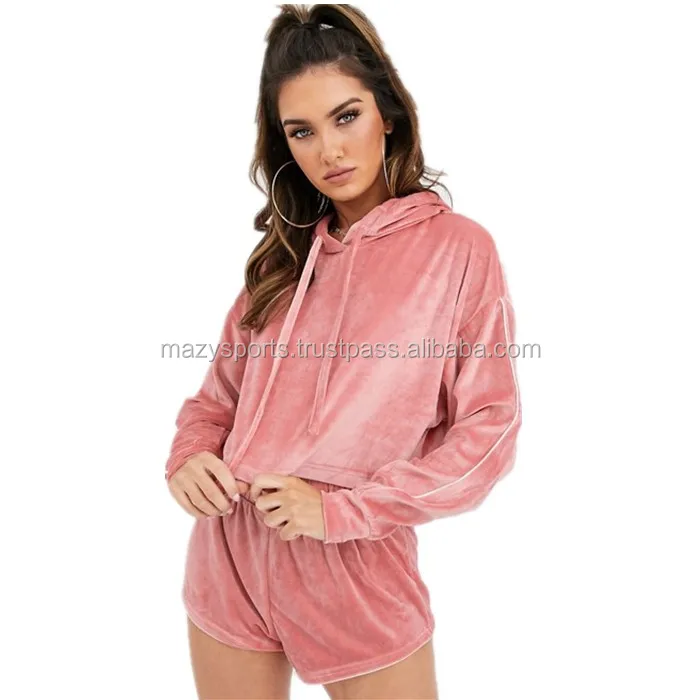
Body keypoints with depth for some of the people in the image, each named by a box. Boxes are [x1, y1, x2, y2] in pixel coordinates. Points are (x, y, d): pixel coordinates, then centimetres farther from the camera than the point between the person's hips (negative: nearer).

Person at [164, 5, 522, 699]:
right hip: (228, 560, 4)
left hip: (359, 573, -4)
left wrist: (340, 509, -16)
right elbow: (221, 392, 11)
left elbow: (489, 428, -9)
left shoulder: (459, 247, -7)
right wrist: (188, 457, -10)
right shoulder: (285, 252, 7)